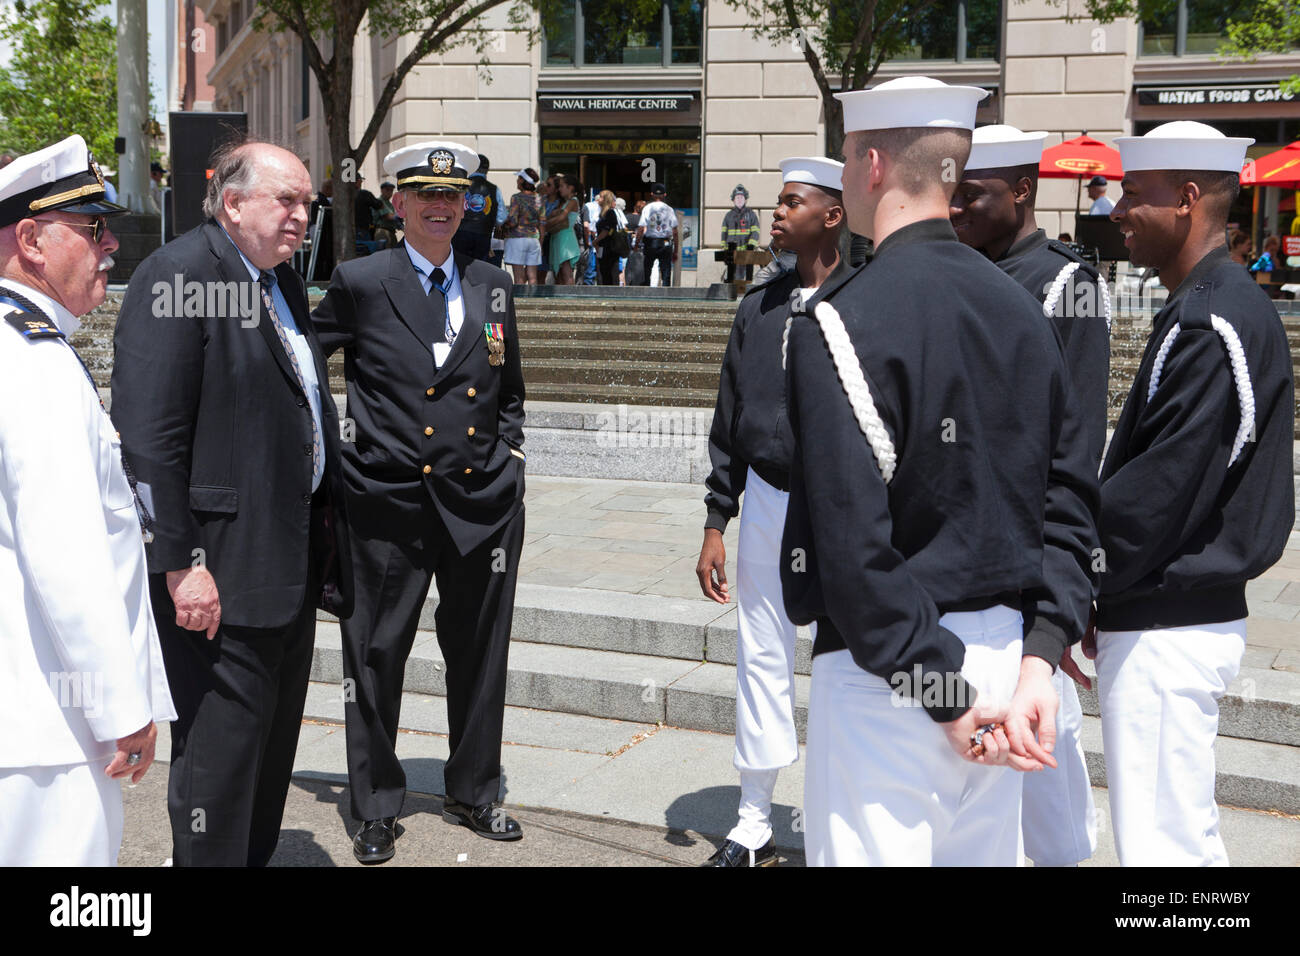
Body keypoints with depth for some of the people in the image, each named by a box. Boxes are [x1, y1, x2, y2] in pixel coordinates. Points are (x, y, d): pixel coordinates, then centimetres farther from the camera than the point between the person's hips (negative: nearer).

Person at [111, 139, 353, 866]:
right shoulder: (175, 275, -14)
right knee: (222, 743, -1)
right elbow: (149, 438, -20)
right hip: (220, 567, -9)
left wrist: (326, 528, 14)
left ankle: (257, 856, 33)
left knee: (276, 731, 18)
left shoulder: (284, 281, 15)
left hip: (292, 556, 9)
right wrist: (181, 563, -22)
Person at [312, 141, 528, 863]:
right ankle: (378, 808, 21)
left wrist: (510, 454, 10)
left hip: (484, 501, 3)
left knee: (480, 653, 12)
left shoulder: (495, 287, 10)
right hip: (390, 502, -3)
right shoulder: (359, 284, -1)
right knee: (376, 654, 4)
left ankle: (475, 794, 29)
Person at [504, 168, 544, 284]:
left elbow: (513, 221, -15)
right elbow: (542, 223, 11)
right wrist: (541, 244, 18)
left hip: (517, 238, -5)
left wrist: (504, 223, 5)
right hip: (534, 239, 5)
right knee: (532, 277, 4)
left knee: (519, 278, -4)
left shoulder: (516, 198, -8)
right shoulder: (538, 198, 8)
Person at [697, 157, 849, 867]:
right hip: (766, 502, 5)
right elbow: (729, 419, 12)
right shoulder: (757, 306, 9)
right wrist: (716, 522, 9)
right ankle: (754, 825, 23)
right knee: (761, 660, 10)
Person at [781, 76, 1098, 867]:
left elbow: (854, 541, -20)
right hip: (1004, 647, 7)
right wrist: (1039, 660, 1)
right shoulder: (1021, 307, 7)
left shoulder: (842, 320, -14)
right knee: (986, 850, 19)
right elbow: (1070, 495, 5)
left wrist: (944, 697, -13)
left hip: (892, 671, -7)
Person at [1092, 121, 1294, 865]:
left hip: (1167, 633, -10)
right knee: (1189, 834, 20)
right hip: (1185, 612, 10)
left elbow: (1160, 492, -23)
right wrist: (1096, 598, 12)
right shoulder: (1220, 306, 12)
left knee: (1160, 845, -1)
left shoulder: (1212, 322, -19)